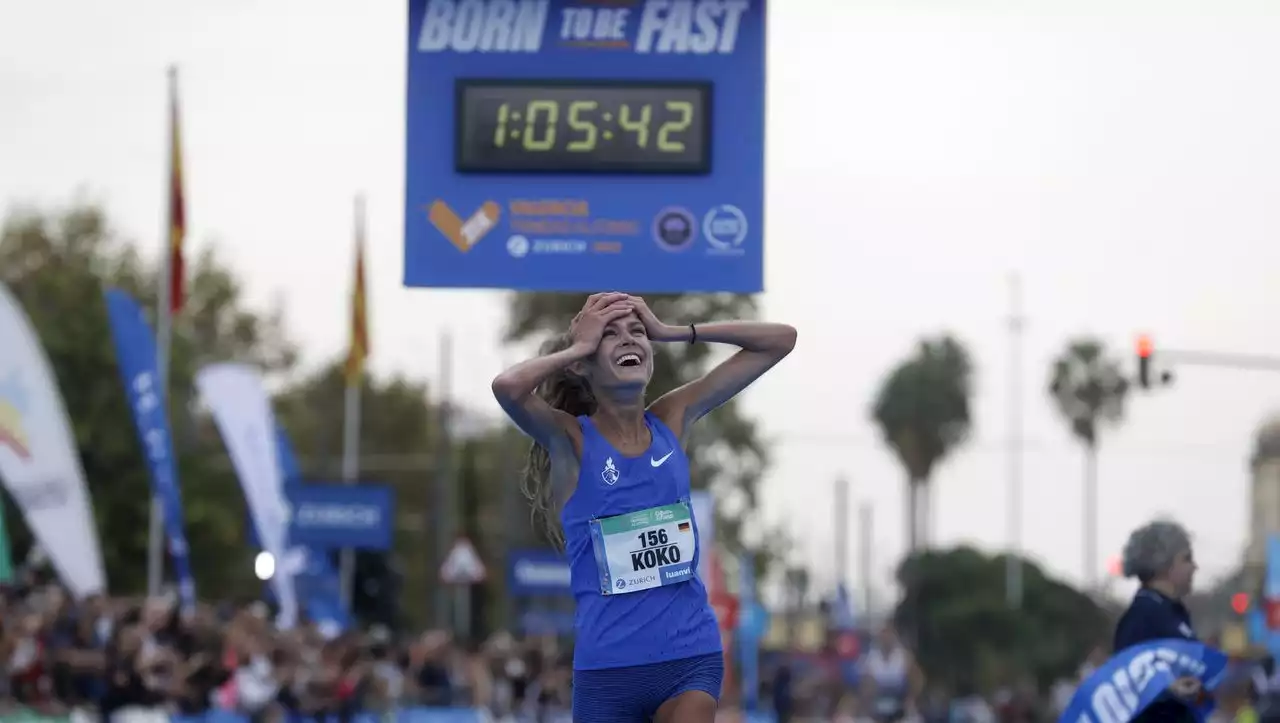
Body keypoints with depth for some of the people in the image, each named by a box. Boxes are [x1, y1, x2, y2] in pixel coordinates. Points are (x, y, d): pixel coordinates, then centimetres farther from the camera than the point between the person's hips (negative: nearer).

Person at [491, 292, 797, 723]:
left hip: (691, 652, 2)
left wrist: (670, 332, 0)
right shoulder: (571, 440, -6)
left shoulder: (674, 420, 5)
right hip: (608, 666, -2)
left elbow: (780, 340, 7)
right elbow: (508, 387, -28)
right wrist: (577, 346, -11)